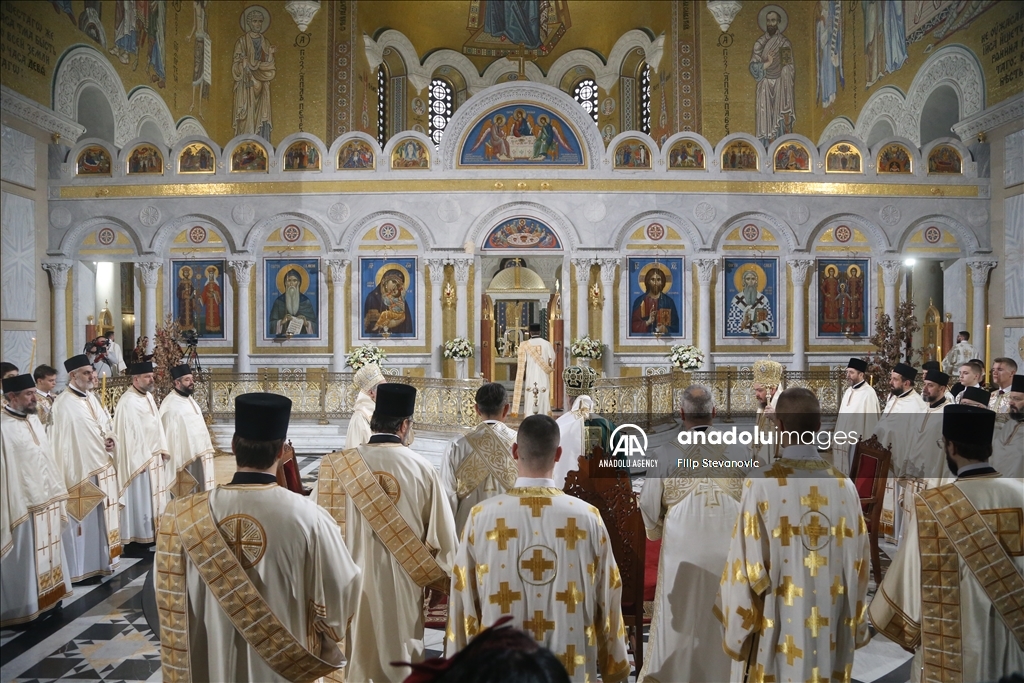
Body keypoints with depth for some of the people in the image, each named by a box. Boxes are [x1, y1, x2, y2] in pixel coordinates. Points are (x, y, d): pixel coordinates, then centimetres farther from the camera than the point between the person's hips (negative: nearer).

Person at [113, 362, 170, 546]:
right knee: (139, 501, -2)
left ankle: (150, 535, 23)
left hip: (153, 457, 9)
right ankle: (136, 540, 6)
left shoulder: (148, 397, 10)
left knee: (152, 498, 14)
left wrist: (162, 450, 12)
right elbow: (127, 434, -20)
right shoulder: (128, 402, -18)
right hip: (139, 459, -9)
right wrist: (138, 461, -20)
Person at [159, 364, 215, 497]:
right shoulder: (170, 405, -16)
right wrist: (176, 461, -19)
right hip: (184, 457, -9)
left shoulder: (190, 400, 12)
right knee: (185, 495, 0)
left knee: (196, 494, 14)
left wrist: (206, 447, 11)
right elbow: (170, 435, -18)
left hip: (197, 454, 9)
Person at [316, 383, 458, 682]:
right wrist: (437, 580, 11)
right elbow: (442, 534, -5)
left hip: (351, 582, 1)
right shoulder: (421, 468, -10)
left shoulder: (338, 465, -9)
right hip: (402, 584, -1)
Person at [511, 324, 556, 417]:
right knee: (544, 411, 4)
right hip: (544, 383, 1)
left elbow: (521, 368, -4)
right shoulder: (547, 344, -1)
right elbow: (552, 365, 7)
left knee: (530, 411, 3)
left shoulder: (524, 345, -3)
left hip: (530, 383, -1)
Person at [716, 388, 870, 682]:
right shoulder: (844, 486, -4)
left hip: (778, 627, -3)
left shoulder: (762, 484, -16)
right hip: (831, 626, 4)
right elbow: (858, 562, 3)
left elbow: (747, 563, -13)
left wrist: (736, 628, -1)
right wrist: (855, 626, 16)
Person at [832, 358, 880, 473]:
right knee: (843, 472, 11)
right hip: (844, 440, 8)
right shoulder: (848, 391, 10)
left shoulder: (868, 393, -15)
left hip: (858, 441, -8)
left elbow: (870, 420, -15)